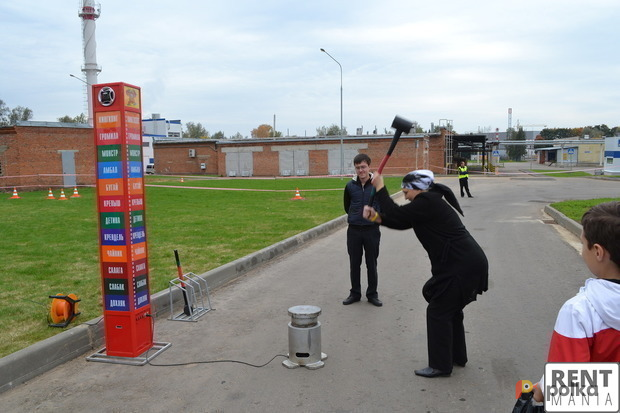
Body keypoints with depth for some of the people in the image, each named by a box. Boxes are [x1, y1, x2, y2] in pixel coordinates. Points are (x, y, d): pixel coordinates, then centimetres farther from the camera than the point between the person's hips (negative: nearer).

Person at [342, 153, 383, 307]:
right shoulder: (350, 186, 0)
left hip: (372, 230, -2)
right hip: (354, 230, 2)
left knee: (372, 264, 7)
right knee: (354, 263, 10)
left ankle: (372, 294, 20)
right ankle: (355, 293, 23)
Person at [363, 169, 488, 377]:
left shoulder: (427, 203, -17)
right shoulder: (430, 202, 16)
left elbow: (397, 215, -19)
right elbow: (402, 223, 16)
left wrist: (380, 187, -9)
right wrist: (376, 217, 4)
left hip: (461, 266, -11)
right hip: (468, 263, 11)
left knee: (438, 312, -1)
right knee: (450, 309, 22)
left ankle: (440, 365, 9)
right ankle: (457, 356, 36)